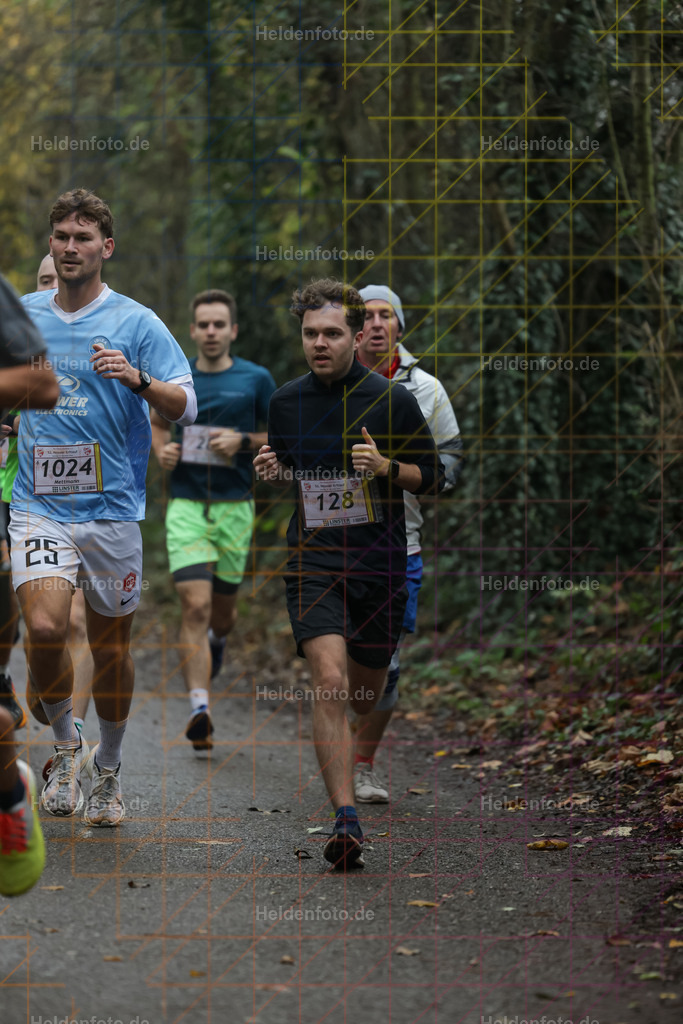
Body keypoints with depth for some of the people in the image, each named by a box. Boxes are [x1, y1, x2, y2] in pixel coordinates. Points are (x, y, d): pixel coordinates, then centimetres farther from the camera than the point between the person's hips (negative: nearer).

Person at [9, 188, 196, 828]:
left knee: (110, 646, 7)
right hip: (39, 507, 1)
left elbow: (185, 408, -6)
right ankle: (65, 744, 5)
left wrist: (137, 378, -22)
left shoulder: (136, 323, -1)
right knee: (44, 628, -20)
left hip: (112, 509, -1)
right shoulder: (22, 316, 8)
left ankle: (107, 771, 28)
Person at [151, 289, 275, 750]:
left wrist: (243, 442, -12)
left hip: (234, 505, 0)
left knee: (223, 608, 13)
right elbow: (158, 423, 23)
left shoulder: (256, 379, 0)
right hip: (186, 506, 0)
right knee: (195, 605, -15)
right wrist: (161, 449, 1)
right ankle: (200, 710, -19)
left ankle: (217, 639, 51)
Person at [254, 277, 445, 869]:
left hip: (380, 565, 0)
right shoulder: (285, 403, 5)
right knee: (330, 684, -20)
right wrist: (273, 472, -3)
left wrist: (387, 466, -16)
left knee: (365, 697, 13)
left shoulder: (392, 401, -3)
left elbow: (433, 478, 3)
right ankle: (346, 822, -22)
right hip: (313, 563, 0)